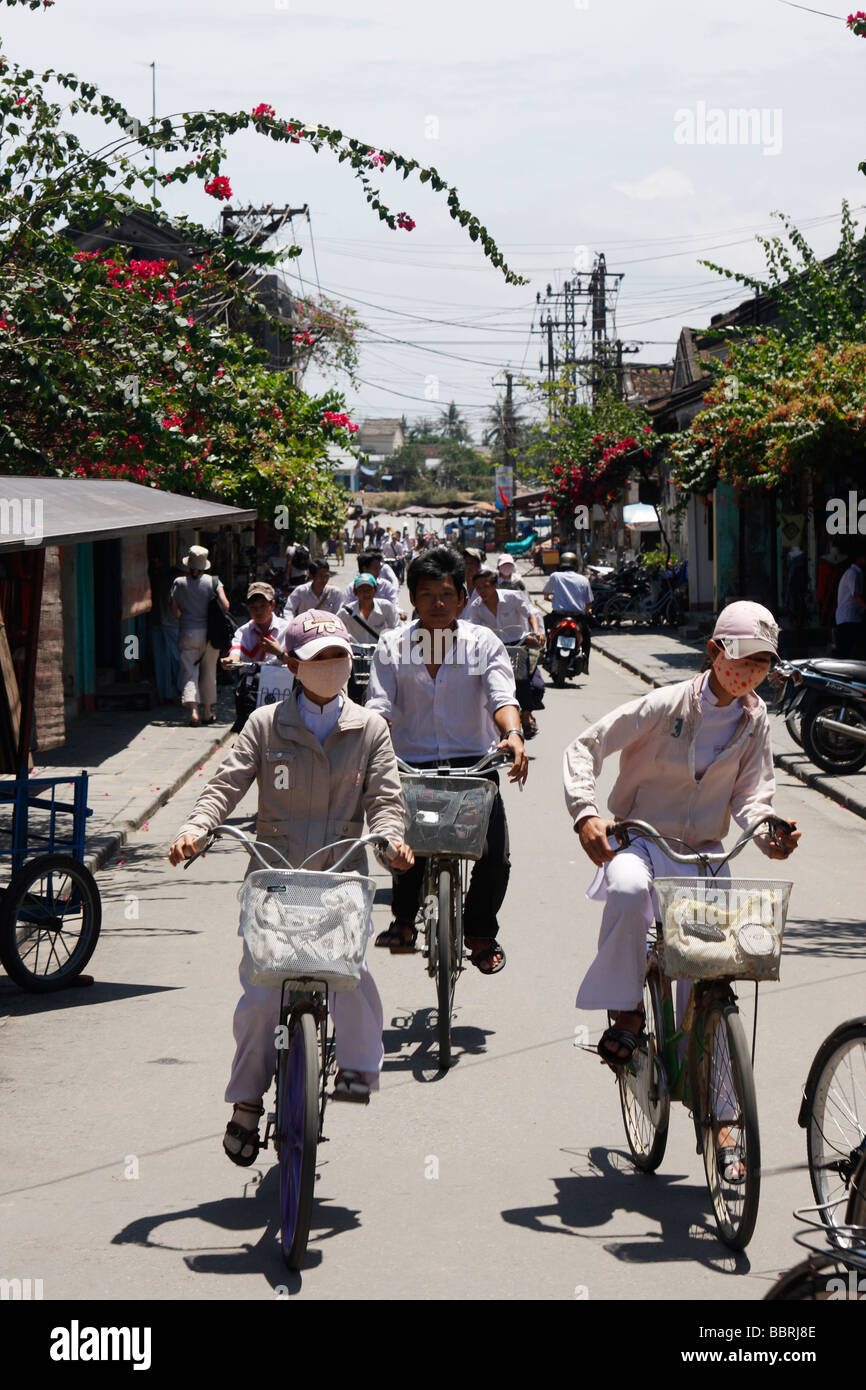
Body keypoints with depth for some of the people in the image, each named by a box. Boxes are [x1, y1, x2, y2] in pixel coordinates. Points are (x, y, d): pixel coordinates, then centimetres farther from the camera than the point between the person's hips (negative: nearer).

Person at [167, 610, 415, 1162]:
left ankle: (359, 1065, -8)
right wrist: (197, 826, -19)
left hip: (342, 874, 0)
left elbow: (384, 796, 4)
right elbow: (228, 782, 0)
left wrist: (391, 837, -18)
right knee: (261, 993, -6)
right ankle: (247, 1101, 9)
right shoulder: (266, 724, 7)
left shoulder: (370, 729, 10)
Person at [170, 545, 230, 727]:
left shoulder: (179, 583, -3)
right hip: (208, 633, 1)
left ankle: (193, 711, -19)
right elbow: (225, 605, -12)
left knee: (189, 672, -1)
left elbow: (174, 610, 5)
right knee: (208, 672, 15)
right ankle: (207, 712, 24)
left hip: (187, 633, -1)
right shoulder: (213, 581, -5)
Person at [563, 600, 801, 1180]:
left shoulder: (755, 720, 4)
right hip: (640, 839, -3)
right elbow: (585, 748, -9)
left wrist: (770, 835, -25)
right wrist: (586, 812, -25)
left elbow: (752, 794, -2)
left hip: (704, 853, 3)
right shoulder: (667, 705, -8)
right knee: (628, 890, -39)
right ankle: (627, 1011, -18)